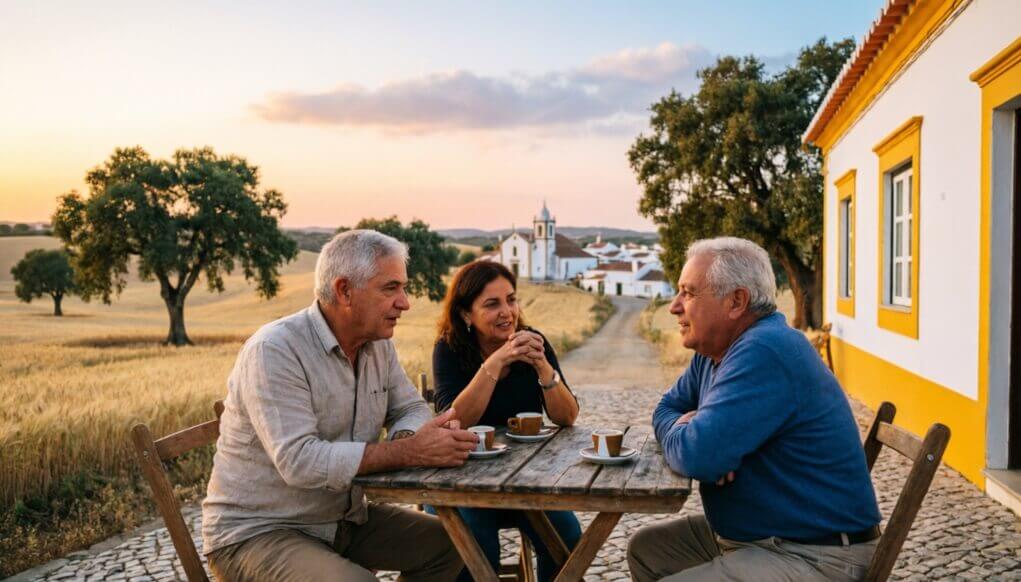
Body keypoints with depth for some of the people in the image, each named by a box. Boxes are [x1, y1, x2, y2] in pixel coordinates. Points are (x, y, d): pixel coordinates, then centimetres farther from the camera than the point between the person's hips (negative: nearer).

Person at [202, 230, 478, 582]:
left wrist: (412, 439, -19)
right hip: (257, 532, -7)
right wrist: (410, 452, -33)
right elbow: (299, 461, -31)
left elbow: (411, 409, 6)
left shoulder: (378, 343, 1)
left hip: (344, 517, 8)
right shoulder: (274, 350, -23)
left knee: (447, 544, 1)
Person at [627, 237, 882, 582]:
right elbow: (667, 408, 15)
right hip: (749, 534, 9)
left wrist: (677, 432, -9)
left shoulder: (763, 352, -26)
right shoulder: (714, 353, 6)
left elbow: (697, 457, -33)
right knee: (645, 548, 14)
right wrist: (687, 427, -9)